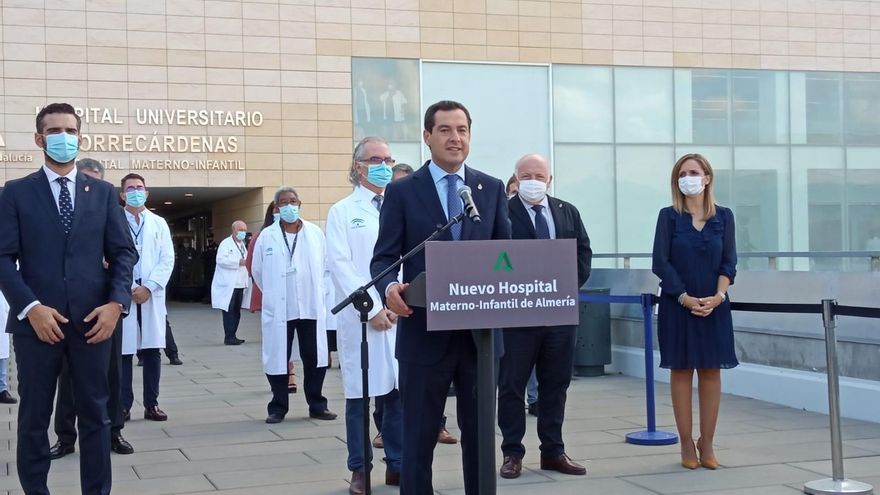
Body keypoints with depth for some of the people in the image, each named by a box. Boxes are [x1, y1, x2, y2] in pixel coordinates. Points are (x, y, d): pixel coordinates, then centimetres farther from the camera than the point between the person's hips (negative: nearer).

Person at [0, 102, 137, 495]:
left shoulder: (103, 193, 10)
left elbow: (124, 252, 7)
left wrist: (116, 302, -8)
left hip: (92, 320, 2)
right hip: (37, 321, -1)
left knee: (95, 415, 7)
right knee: (34, 418, 7)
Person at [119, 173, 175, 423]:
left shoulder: (159, 223, 12)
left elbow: (167, 259, 4)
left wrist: (149, 287, -8)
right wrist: (130, 289, -11)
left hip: (152, 295, 2)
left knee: (152, 351, 3)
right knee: (123, 351, 0)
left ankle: (152, 404, 10)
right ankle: (123, 405, 7)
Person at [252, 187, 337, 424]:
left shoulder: (315, 233, 4)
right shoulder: (266, 236, 1)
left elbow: (326, 266, 7)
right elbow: (258, 271, 9)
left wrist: (317, 292, 6)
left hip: (311, 306, 1)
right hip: (278, 308, -1)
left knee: (315, 358, 5)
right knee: (277, 358, 3)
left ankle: (317, 405, 17)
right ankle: (278, 408, 14)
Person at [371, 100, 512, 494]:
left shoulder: (492, 189, 9)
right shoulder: (401, 192, 2)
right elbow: (384, 257, -2)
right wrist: (389, 286, -24)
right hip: (425, 332, -2)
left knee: (479, 433, 11)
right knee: (418, 436, 5)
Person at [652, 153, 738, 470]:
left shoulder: (723, 216, 5)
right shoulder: (669, 216, 0)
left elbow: (729, 262, 2)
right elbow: (660, 263, -6)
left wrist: (718, 296, -13)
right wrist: (685, 298, -14)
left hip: (714, 306, 2)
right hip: (677, 305, -2)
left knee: (711, 371, 3)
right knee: (681, 370, 2)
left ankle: (707, 443, 11)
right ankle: (687, 444, 9)